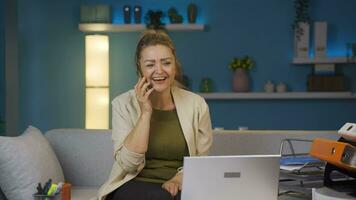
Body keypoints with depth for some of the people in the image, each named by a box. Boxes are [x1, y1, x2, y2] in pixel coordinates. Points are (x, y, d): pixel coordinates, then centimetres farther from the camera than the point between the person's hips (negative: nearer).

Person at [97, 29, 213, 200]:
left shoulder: (197, 104, 1)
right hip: (134, 185, -1)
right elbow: (128, 164, -10)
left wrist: (178, 179, -15)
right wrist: (145, 113, -15)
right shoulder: (123, 104, -2)